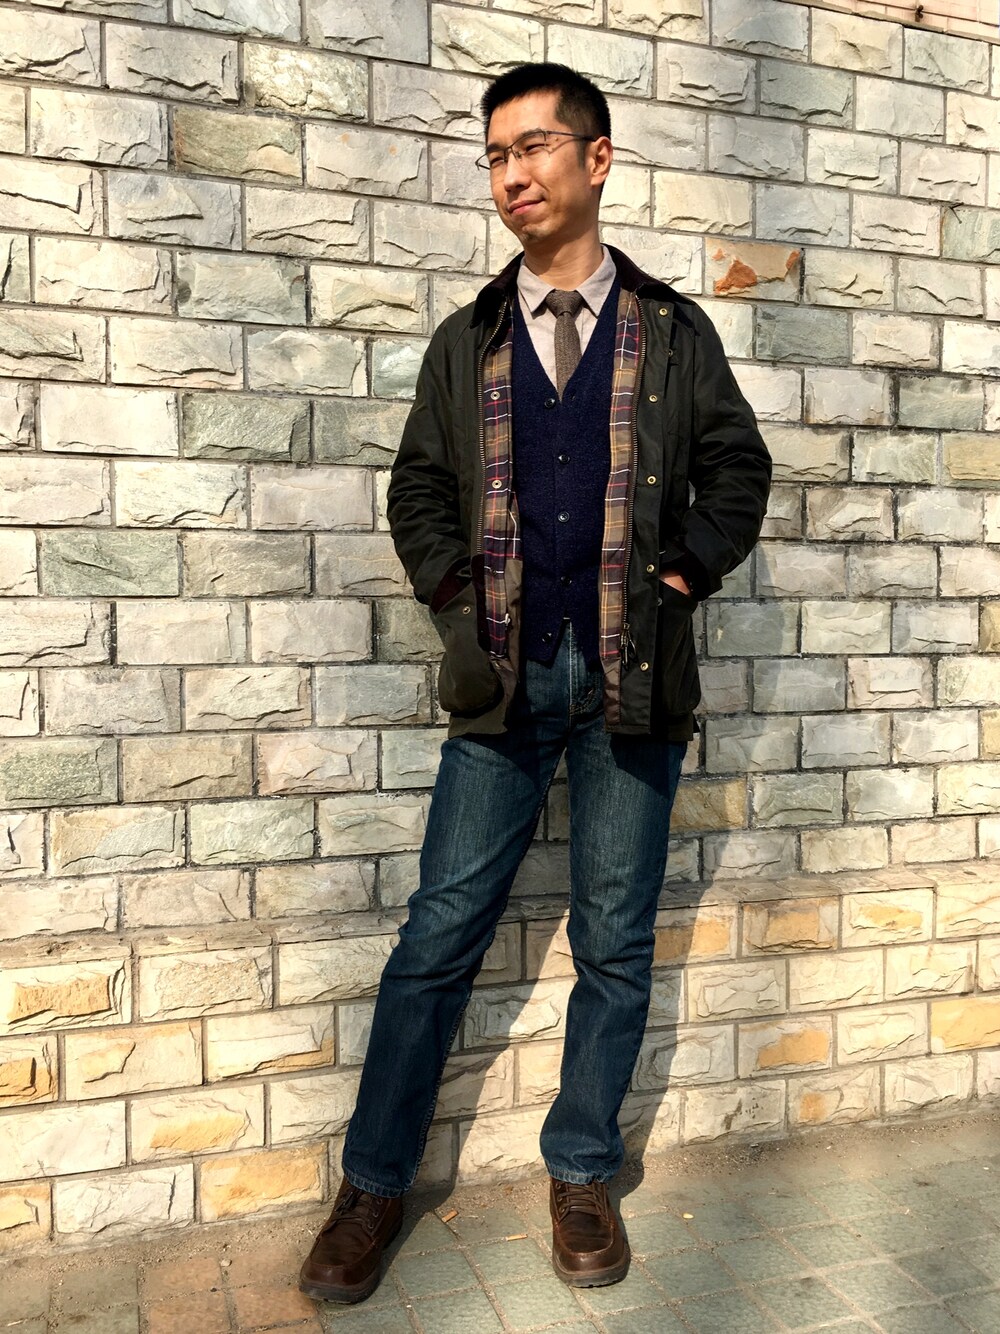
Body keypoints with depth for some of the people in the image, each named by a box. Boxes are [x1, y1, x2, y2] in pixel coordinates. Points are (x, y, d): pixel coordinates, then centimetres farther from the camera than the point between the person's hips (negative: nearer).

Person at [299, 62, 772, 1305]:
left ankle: (581, 1175, 25)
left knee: (615, 940, 7)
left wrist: (679, 576, -3)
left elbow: (736, 469, 10)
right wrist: (457, 594, -2)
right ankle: (372, 1185, 17)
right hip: (504, 673, 1)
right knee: (440, 932, 2)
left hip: (634, 671, 0)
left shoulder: (673, 330, 9)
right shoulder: (467, 339, 12)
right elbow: (417, 486, 13)